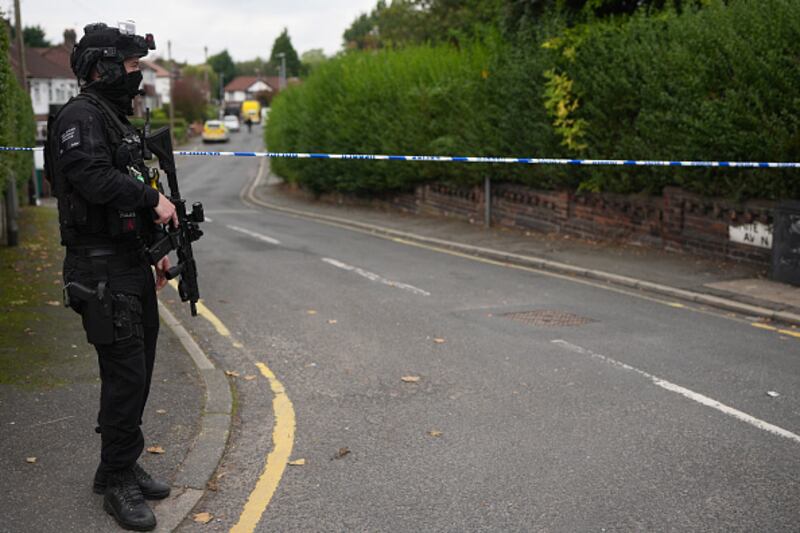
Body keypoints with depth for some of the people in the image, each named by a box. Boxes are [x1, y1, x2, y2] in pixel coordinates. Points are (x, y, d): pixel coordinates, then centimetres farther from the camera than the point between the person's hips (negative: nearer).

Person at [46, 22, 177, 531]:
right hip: (102, 270, -10)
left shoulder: (118, 118, 18)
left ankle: (125, 465, 27)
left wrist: (156, 249, 20)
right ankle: (117, 480, 8)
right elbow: (94, 179, -28)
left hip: (134, 265, 10)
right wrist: (154, 198, -17)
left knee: (139, 370, 14)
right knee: (125, 374, -6)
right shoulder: (80, 116, -13)